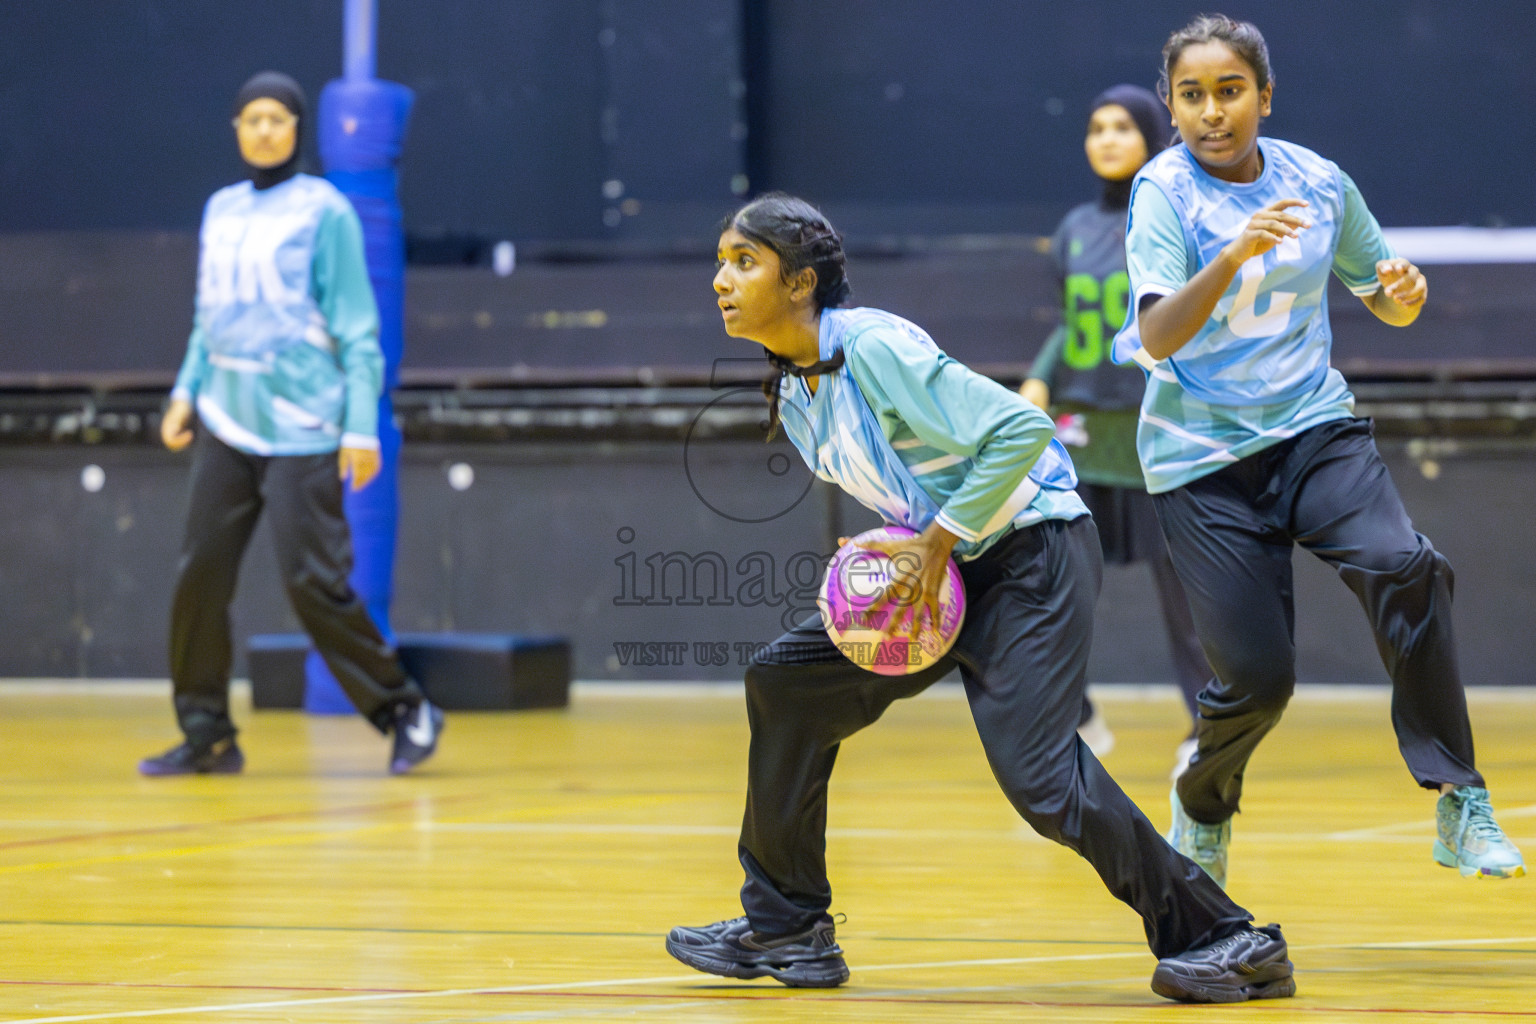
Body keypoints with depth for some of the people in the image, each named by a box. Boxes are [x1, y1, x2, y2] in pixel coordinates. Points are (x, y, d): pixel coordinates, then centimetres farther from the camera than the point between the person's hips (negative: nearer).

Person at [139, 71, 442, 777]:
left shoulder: (322, 209, -4)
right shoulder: (221, 210, 13)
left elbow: (358, 328, -6)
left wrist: (361, 427, -12)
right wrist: (187, 390, 8)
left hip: (300, 427, -6)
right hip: (226, 422, 6)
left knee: (313, 581, -9)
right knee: (200, 574, 0)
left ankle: (405, 710, 5)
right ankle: (206, 733, 9)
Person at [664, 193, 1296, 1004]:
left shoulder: (876, 349, -20)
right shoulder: (792, 392, 8)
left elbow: (1021, 428, -25)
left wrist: (936, 542, -22)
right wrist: (892, 557, 2)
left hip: (1032, 553, -10)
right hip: (948, 571, 10)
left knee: (1038, 775, -21)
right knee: (785, 681, 8)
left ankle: (1223, 940, -12)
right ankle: (785, 930, 17)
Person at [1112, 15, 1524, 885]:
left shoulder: (1320, 183, 1)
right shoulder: (1165, 193, -10)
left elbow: (1381, 297, 15)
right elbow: (1157, 338, -24)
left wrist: (1404, 298, -10)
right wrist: (1233, 258, -40)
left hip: (1314, 428, 3)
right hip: (1203, 455, -2)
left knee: (1404, 568, -26)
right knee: (1257, 677, -6)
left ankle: (1459, 805, -21)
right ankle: (1203, 805, 28)